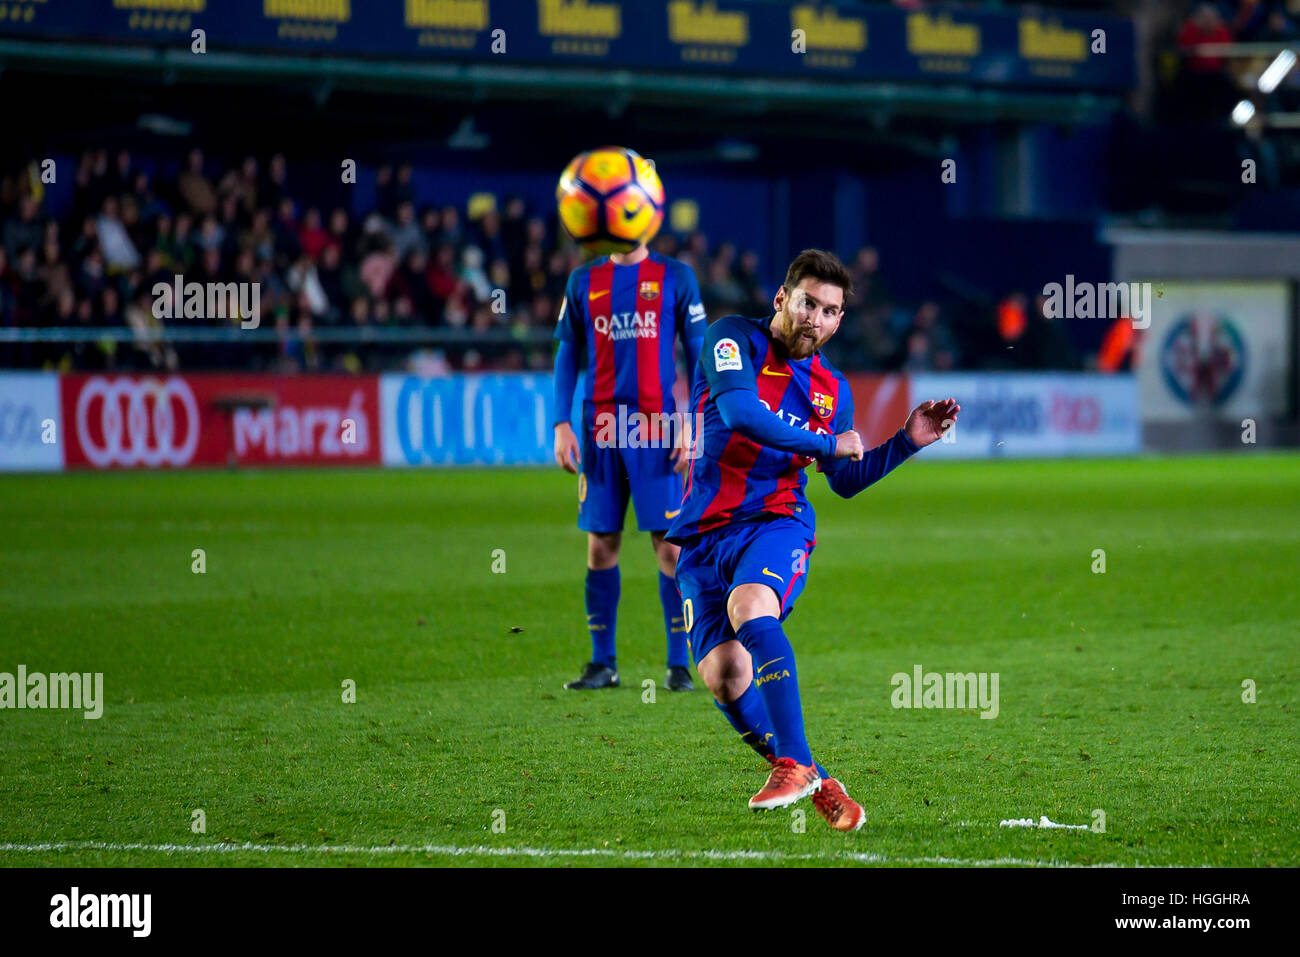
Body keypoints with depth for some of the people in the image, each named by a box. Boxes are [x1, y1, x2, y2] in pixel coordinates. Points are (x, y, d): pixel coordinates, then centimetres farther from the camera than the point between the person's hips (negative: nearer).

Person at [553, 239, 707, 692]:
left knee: (669, 544, -6)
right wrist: (561, 424, 3)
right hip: (599, 429, 2)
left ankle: (679, 665, 0)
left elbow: (698, 353, 4)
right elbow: (568, 355, 13)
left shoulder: (676, 277, 4)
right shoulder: (584, 281, 10)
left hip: (657, 430, -2)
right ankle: (603, 663, 12)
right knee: (600, 545, 3)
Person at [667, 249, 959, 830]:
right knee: (721, 672, -16)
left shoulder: (831, 388, 13)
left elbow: (846, 481, 25)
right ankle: (814, 784, 0)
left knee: (750, 606, -33)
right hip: (705, 534, 0)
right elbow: (739, 414, -19)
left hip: (777, 523, 0)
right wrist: (827, 443, -9)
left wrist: (908, 441, 14)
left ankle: (794, 764, -34)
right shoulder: (735, 340, -1)